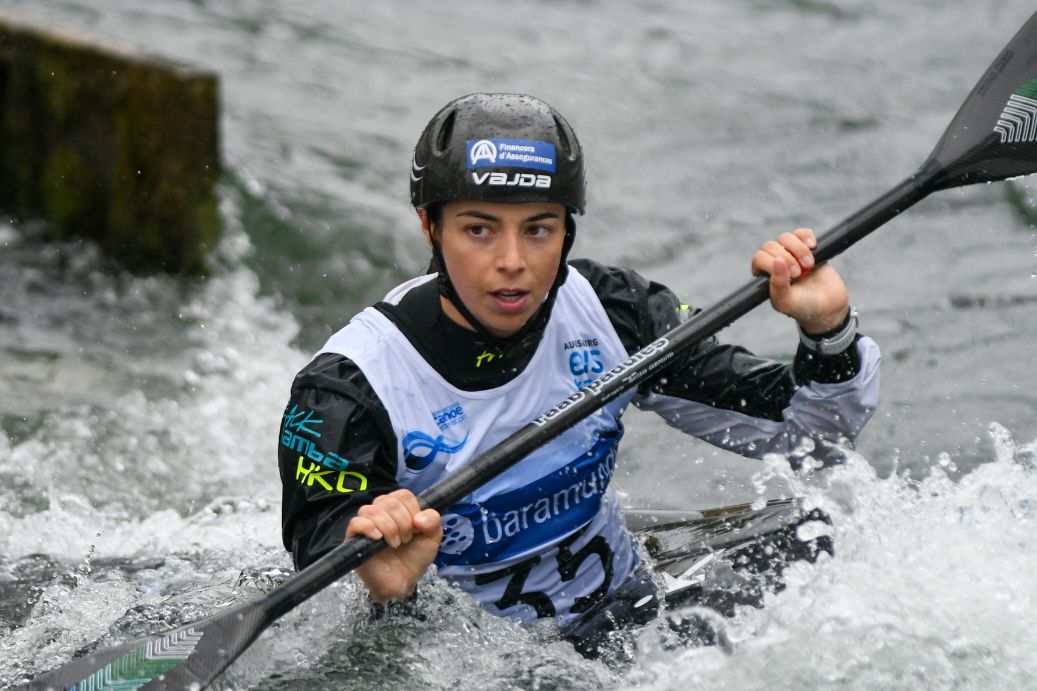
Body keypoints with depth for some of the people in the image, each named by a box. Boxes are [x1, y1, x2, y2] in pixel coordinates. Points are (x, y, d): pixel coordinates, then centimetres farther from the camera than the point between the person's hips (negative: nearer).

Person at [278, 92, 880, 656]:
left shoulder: (612, 314, -8)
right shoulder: (347, 388, -20)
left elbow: (813, 428, -2)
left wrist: (827, 330, -21)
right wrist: (381, 588, -45)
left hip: (626, 623, 2)